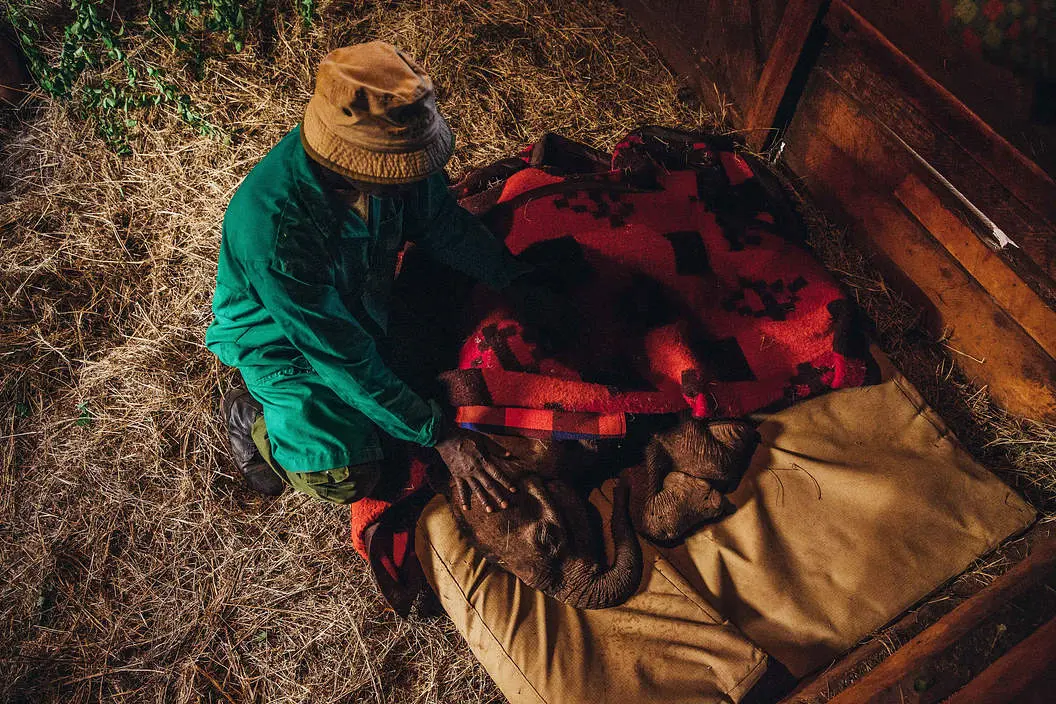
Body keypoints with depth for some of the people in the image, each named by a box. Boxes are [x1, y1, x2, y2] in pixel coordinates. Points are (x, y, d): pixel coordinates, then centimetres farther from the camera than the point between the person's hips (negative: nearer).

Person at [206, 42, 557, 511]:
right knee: (347, 479, -14)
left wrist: (522, 285, -11)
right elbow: (344, 361, -34)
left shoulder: (385, 152, -25)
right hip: (280, 337, -6)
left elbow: (442, 222, -5)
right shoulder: (274, 231, -42)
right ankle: (250, 416, 12)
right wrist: (440, 437, -29)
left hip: (360, 301, 6)